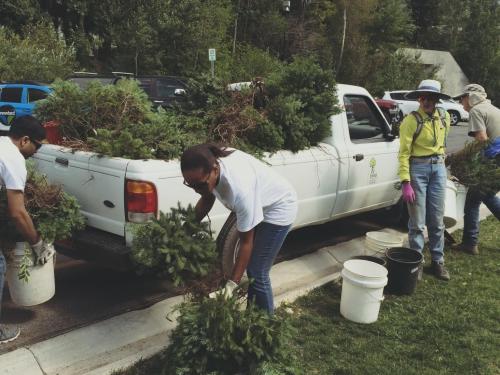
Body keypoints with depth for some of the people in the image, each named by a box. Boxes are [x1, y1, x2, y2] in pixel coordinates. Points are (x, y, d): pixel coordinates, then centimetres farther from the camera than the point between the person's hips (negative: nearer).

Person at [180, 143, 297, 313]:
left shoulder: (240, 188, -42)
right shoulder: (208, 164, -21)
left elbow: (246, 241, -31)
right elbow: (207, 198, 2)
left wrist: (232, 284, -28)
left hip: (278, 208, -7)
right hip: (257, 204, 8)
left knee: (256, 273, -6)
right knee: (249, 266, 14)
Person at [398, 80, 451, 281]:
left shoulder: (444, 118, 5)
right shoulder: (411, 120, -12)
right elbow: (404, 153, -15)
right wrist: (405, 183, -21)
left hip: (438, 168, 5)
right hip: (417, 168, -5)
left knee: (437, 221, 10)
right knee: (417, 222, 1)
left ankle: (438, 261, 22)